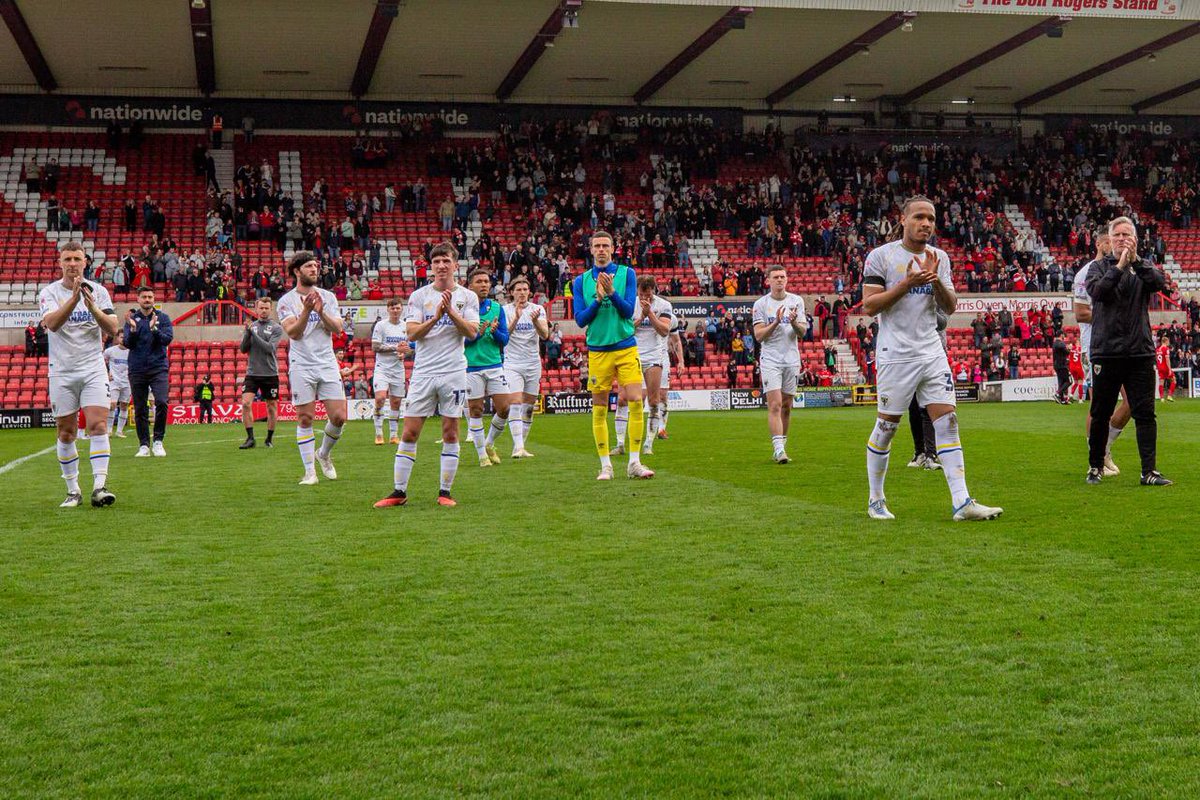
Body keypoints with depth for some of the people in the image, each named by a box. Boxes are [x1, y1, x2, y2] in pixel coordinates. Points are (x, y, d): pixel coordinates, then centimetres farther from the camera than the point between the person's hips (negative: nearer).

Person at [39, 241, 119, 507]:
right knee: (66, 434, 4)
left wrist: (93, 308, -22)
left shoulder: (98, 291, 4)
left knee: (98, 425, -14)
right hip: (61, 372, 0)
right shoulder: (49, 292, -1)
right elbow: (51, 323, -19)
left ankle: (99, 487, -17)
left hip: (93, 369, 0)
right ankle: (73, 491, 14)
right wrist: (74, 298, -31)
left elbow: (113, 329, -5)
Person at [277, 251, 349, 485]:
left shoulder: (328, 297, 11)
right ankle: (310, 472, 4)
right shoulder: (286, 301, 2)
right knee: (305, 418, -3)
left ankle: (324, 454, 23)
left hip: (327, 364, 3)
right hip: (301, 366, -3)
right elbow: (293, 332, -11)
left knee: (339, 416, -4)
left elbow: (337, 329, 1)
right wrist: (307, 310, -24)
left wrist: (321, 312, -15)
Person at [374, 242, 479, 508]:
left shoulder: (467, 296, 5)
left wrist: (451, 312, -18)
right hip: (423, 372, 0)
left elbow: (472, 332, -6)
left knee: (450, 433, 2)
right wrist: (436, 317, -18)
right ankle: (399, 492, 6)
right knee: (409, 433, -1)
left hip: (454, 372, 0)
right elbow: (412, 333, -4)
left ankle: (445, 492, 10)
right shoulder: (419, 296, 5)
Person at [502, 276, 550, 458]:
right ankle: (518, 447, -21)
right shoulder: (506, 310, -2)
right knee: (516, 404, -16)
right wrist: (516, 318, -30)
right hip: (512, 363, -3)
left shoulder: (538, 309, 3)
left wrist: (535, 320, -28)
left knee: (528, 407, 5)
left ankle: (522, 446, 13)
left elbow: (545, 335, -10)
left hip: (533, 364, 3)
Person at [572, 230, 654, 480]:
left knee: (635, 400, -9)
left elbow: (629, 311, -5)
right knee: (599, 408, 2)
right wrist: (598, 299, -14)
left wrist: (612, 292, -20)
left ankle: (634, 462, 0)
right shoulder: (581, 281, 6)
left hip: (626, 348, -1)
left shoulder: (626, 273, 2)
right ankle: (605, 465, 10)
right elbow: (580, 320, 0)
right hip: (597, 351, 1)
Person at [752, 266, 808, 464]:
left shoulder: (796, 301, 7)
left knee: (786, 405, 8)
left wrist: (793, 322, -17)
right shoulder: (760, 304, 0)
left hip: (792, 359, 3)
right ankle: (779, 449, -18)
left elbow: (802, 332, 3)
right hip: (770, 360, -3)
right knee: (775, 404, -13)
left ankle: (782, 444, 19)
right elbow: (759, 335, -6)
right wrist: (776, 322, -19)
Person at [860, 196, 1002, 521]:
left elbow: (950, 307, 9)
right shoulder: (881, 256, -4)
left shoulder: (939, 257, 11)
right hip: (896, 356, -5)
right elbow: (869, 305, -9)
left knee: (948, 422, -3)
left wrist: (935, 280, -9)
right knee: (886, 427, 2)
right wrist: (906, 284, -18)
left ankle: (961, 502, -4)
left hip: (932, 354, 5)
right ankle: (876, 500, 17)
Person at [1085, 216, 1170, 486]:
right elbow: (1096, 291, -12)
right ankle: (1095, 466, 21)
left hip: (1141, 352, 1)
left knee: (1145, 413, -3)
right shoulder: (1099, 266, 7)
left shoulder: (1144, 268, 11)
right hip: (1106, 350, -1)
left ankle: (1149, 471, -2)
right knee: (1100, 414, 7)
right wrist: (1119, 267, -17)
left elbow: (1160, 282, -10)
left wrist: (1136, 261, -17)